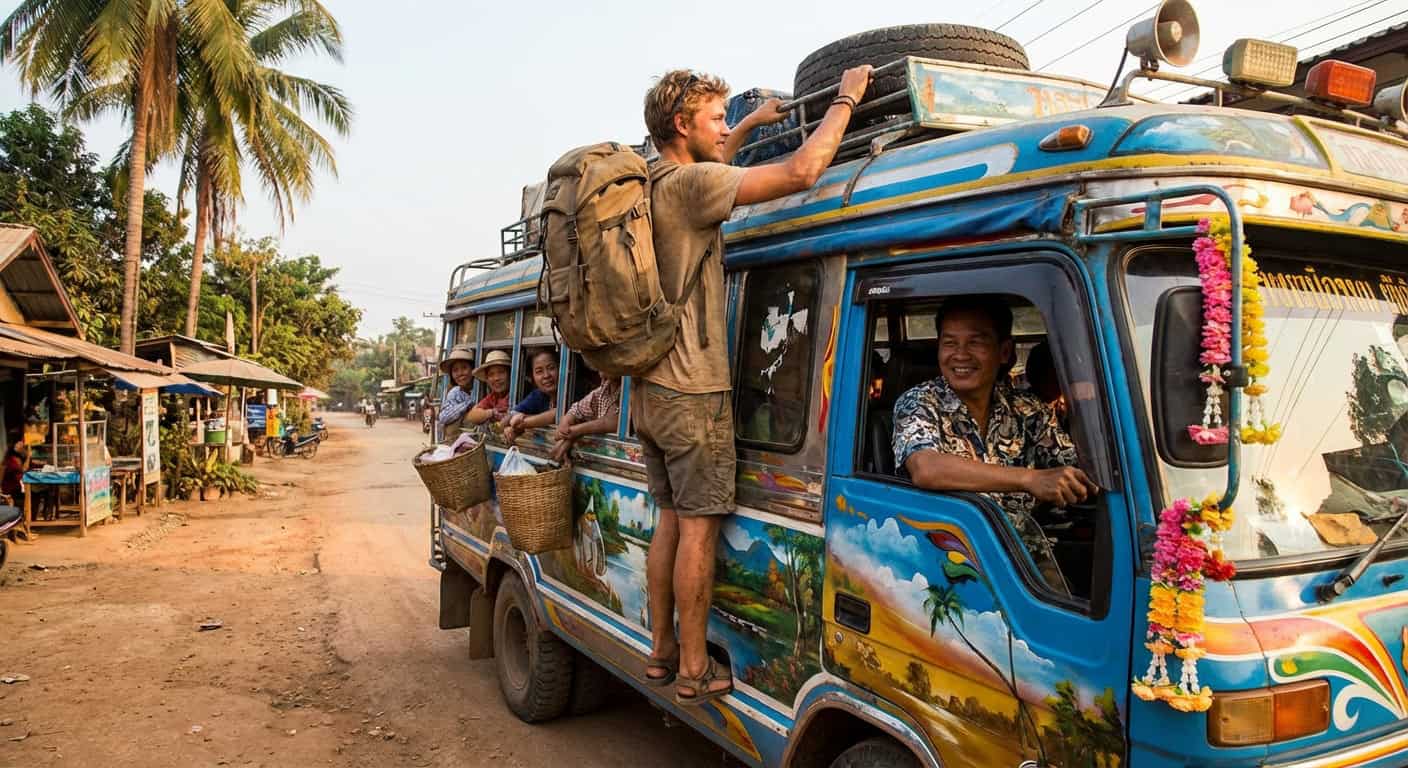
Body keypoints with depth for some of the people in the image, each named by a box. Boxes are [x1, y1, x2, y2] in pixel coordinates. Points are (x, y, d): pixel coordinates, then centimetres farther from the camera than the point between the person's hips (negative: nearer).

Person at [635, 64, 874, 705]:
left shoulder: (650, 186, 13)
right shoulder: (691, 186, -15)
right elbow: (801, 173, -23)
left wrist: (751, 126, 35)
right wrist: (846, 100, -9)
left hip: (649, 390, 9)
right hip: (693, 394, -9)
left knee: (671, 520, 15)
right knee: (699, 528, -2)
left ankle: (661, 650, 23)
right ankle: (694, 670, 6)